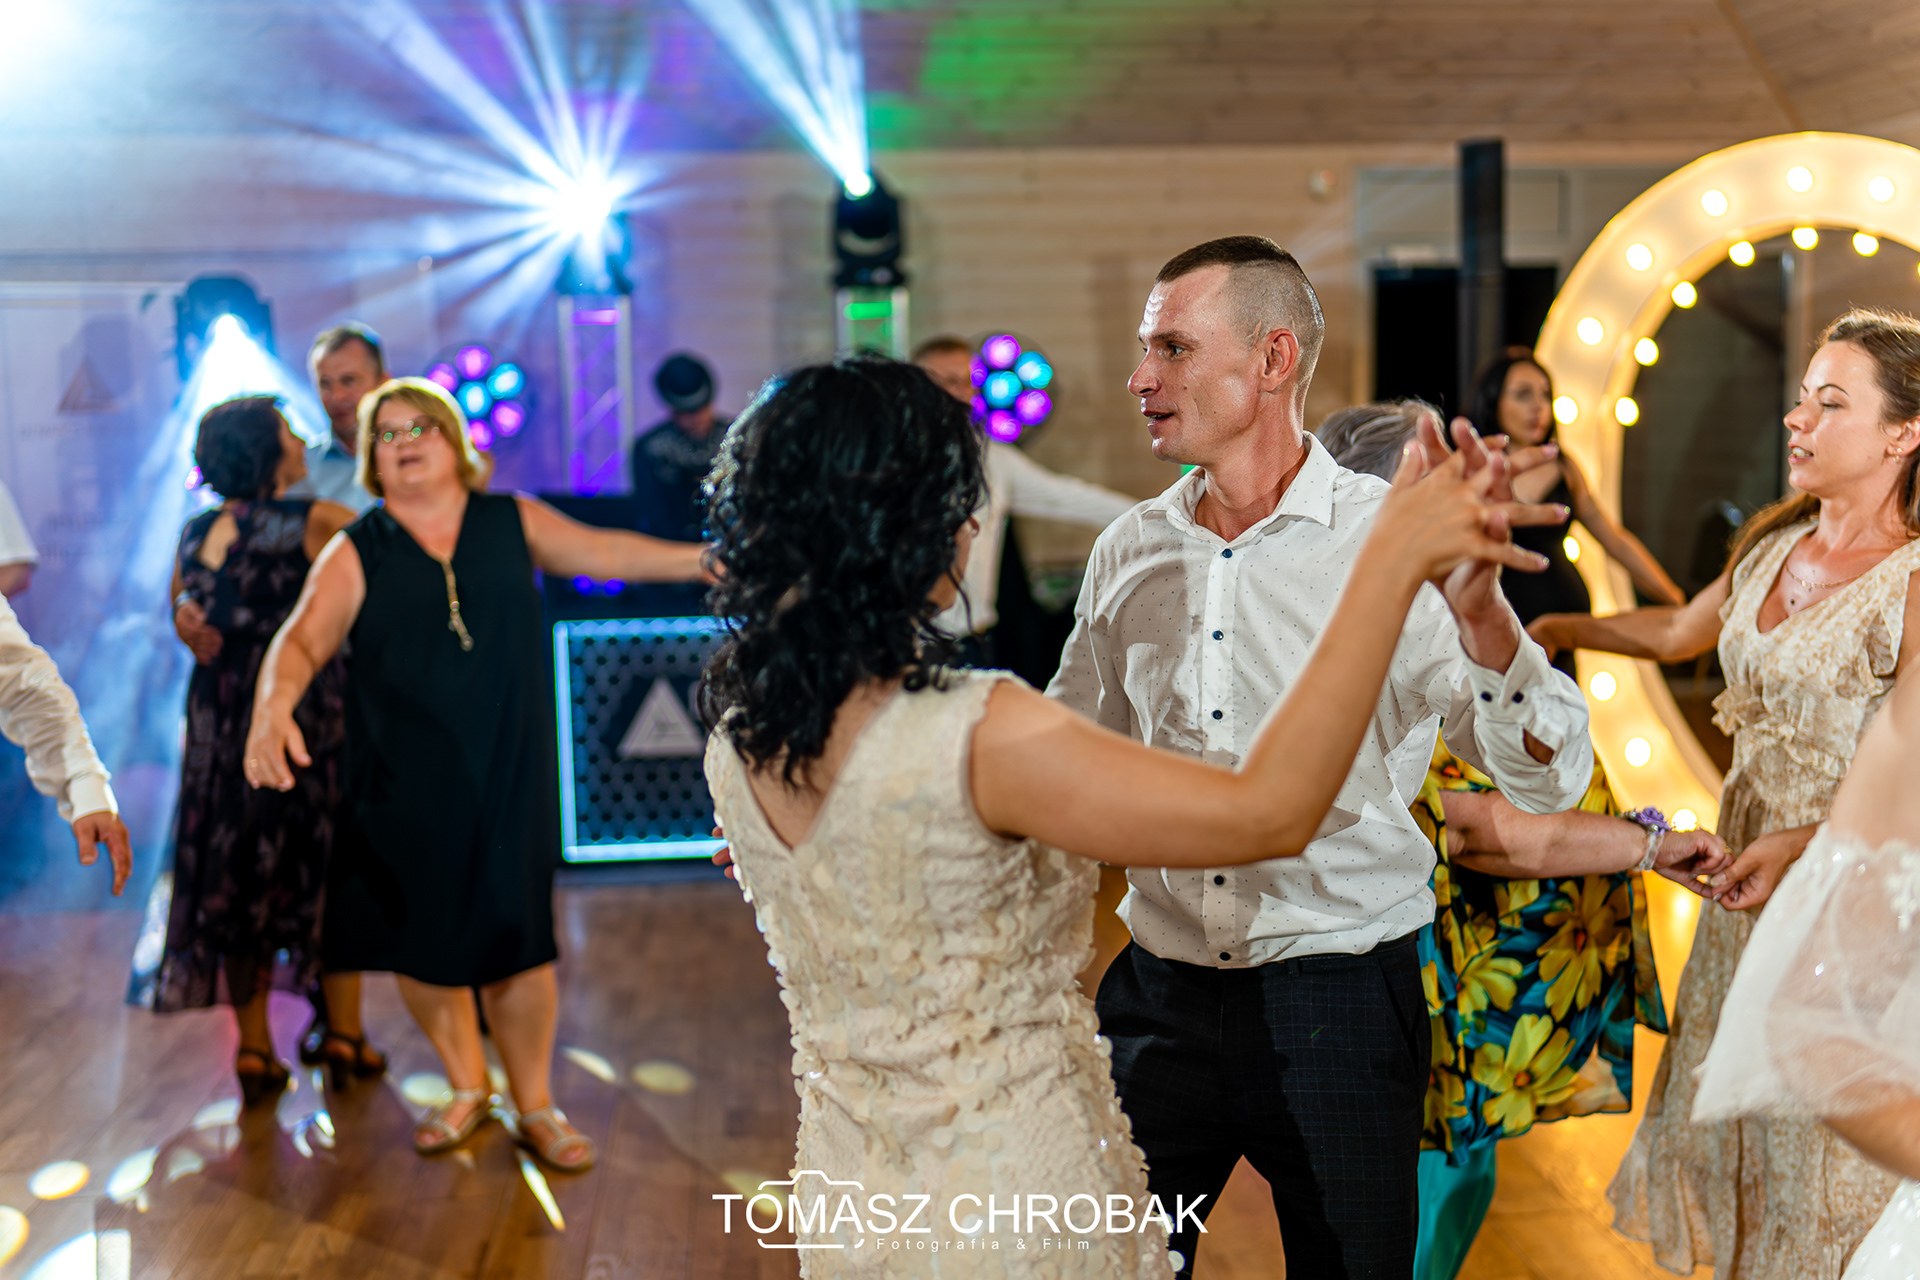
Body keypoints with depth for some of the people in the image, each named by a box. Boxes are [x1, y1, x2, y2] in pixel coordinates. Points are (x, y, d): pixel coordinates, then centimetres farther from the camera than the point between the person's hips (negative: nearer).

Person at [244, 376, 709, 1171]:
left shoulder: (513, 524, 4)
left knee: (516, 943, 1)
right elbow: (303, 638, -13)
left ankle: (534, 1106, 23)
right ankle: (466, 1087, 35)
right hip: (404, 787, 0)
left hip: (509, 777, 0)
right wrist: (274, 705, -33)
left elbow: (601, 552, 5)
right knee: (420, 944, 9)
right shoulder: (355, 555, -2)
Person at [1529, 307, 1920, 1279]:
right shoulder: (1773, 542, 4)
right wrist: (1553, 629, 25)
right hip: (1749, 890, 7)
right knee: (1717, 1118, 16)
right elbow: (1679, 632, 23)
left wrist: (1802, 845, -27)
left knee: (1821, 1151, 4)